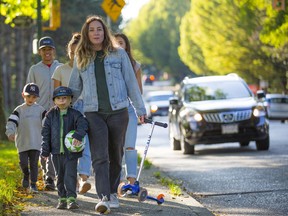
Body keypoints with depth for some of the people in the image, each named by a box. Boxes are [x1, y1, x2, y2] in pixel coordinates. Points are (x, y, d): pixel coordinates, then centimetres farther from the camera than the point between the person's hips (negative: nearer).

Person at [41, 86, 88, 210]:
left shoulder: (74, 114, -2)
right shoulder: (50, 115, 5)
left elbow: (83, 124, -18)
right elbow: (45, 133, 5)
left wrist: (78, 136, -37)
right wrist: (45, 151, 0)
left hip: (71, 151, -3)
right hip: (56, 152, 3)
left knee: (70, 174, -9)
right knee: (60, 176, 10)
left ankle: (71, 199, -10)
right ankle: (62, 198, 19)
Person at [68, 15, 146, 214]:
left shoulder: (119, 54, 5)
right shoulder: (81, 59, 9)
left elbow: (131, 83, 7)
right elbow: (75, 88, 16)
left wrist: (140, 109, 5)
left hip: (118, 111, 0)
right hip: (94, 113, 0)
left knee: (116, 156, 9)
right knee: (99, 157, -12)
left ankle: (113, 192, 25)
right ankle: (104, 198, -20)